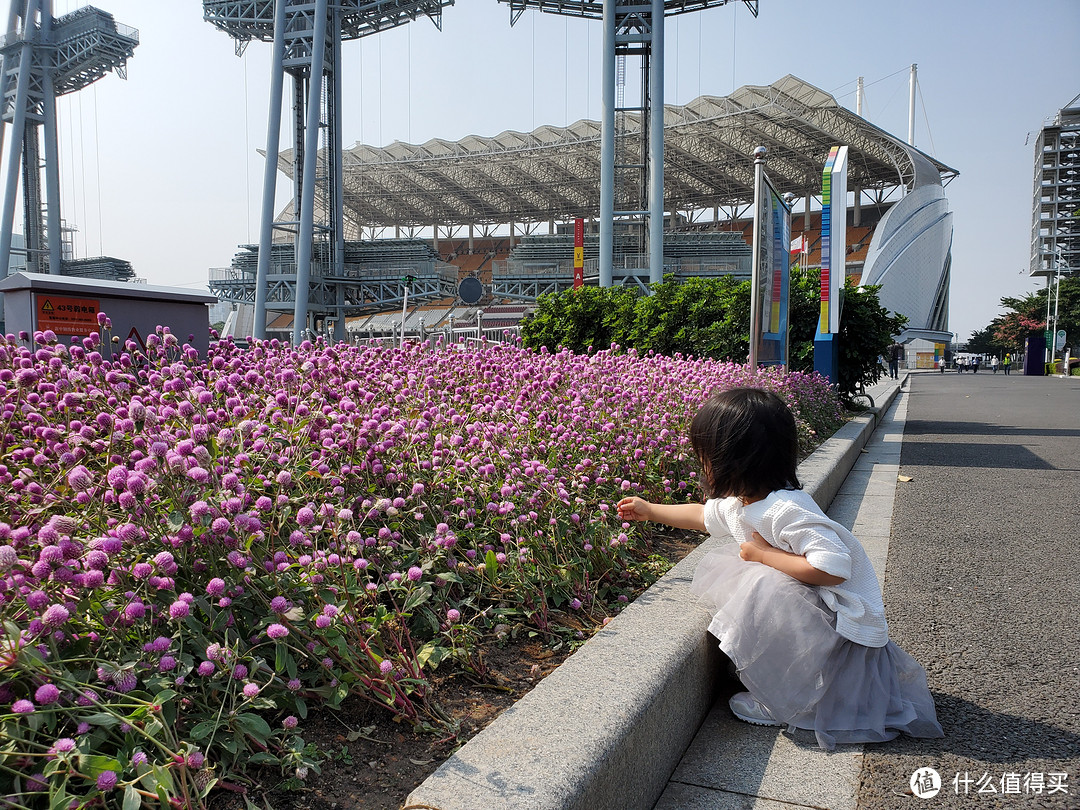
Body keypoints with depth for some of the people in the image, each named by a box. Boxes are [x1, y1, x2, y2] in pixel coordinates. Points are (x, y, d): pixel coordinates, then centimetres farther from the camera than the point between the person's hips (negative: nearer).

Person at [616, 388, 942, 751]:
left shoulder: (786, 511, -31)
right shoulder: (741, 502, -2)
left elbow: (833, 567, -39)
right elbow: (703, 515, 19)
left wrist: (765, 553, -29)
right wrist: (648, 510, 28)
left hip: (846, 617, -10)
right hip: (812, 606, 10)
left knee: (762, 592, -29)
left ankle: (782, 701, -7)